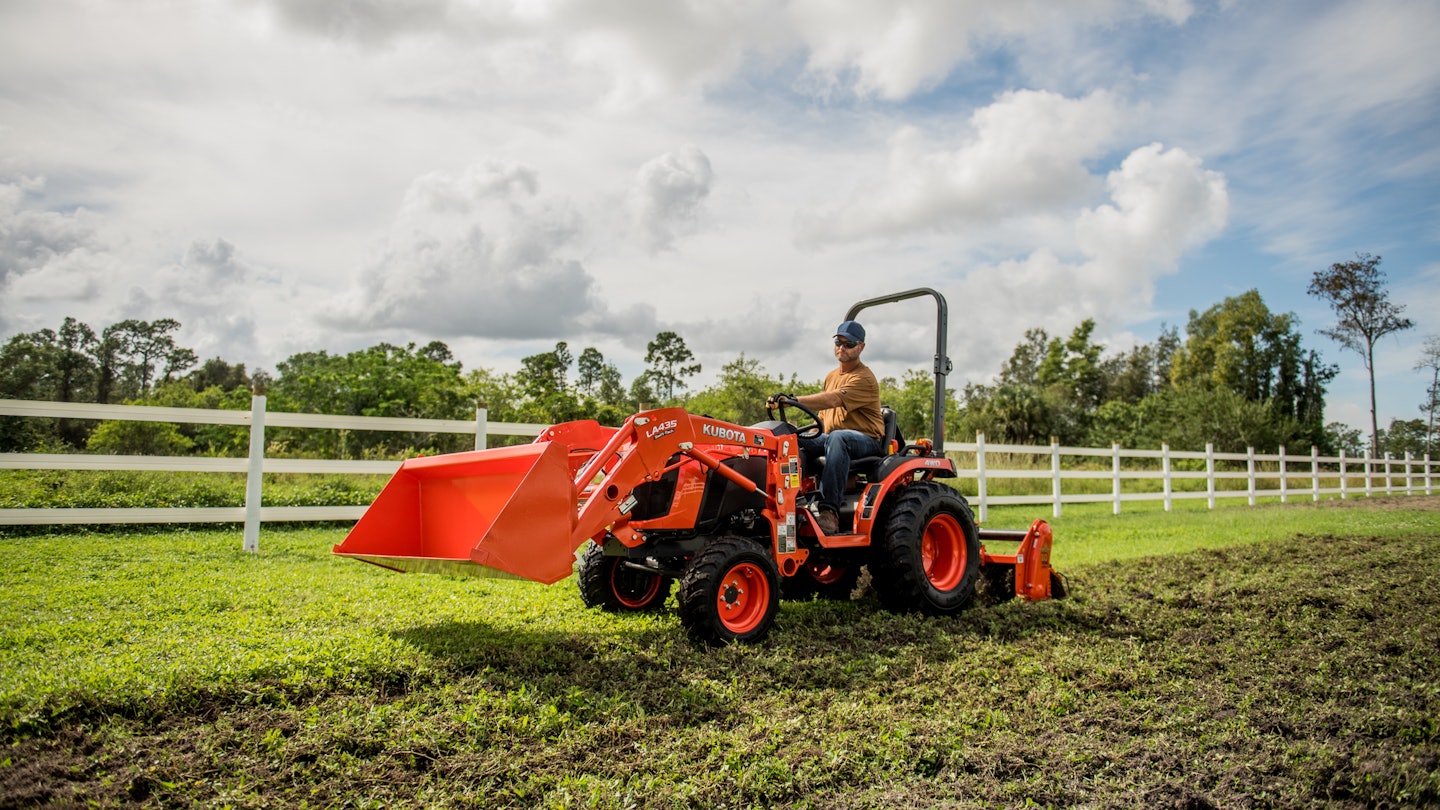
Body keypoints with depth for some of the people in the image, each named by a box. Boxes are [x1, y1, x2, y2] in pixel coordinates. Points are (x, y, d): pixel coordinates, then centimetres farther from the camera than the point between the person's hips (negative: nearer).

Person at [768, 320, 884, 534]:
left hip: (866, 440, -7)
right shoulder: (831, 376, 18)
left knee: (837, 438, -41)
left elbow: (832, 400, -27)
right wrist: (815, 435, 3)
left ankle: (830, 511, -46)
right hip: (832, 437, 7)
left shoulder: (865, 379, -10)